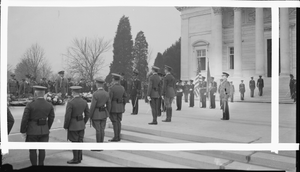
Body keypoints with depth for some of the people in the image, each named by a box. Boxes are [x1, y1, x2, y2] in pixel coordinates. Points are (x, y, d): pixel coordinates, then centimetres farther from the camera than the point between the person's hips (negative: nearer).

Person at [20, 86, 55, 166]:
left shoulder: (30, 105, -16)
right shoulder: (49, 105, -5)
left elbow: (25, 119, -13)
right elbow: (51, 118, 5)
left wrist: (23, 131, 0)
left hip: (32, 131, -3)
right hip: (44, 130, 3)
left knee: (32, 150, 10)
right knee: (42, 149, 15)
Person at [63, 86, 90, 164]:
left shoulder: (70, 102, -20)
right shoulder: (84, 102, -1)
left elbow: (67, 116, -19)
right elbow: (87, 114, 5)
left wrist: (65, 126, -6)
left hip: (73, 125, -6)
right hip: (81, 125, 6)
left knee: (74, 142, 3)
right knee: (79, 141, 13)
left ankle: (76, 159, 11)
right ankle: (79, 157, 21)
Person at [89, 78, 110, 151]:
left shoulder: (95, 94, -20)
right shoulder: (106, 93, 0)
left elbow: (92, 106, -18)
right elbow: (108, 105, 6)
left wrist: (90, 116, -8)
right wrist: (106, 114, 18)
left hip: (96, 114, -6)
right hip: (103, 113, 6)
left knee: (98, 130, 0)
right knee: (102, 130, 11)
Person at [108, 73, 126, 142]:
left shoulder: (112, 88, -15)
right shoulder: (122, 88, 5)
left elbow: (109, 99, -17)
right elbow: (124, 99, 10)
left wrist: (107, 109, -12)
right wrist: (123, 108, 19)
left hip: (113, 107, -6)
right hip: (120, 107, 6)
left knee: (114, 122, -3)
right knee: (118, 122, 10)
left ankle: (115, 137, -1)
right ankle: (118, 137, 13)